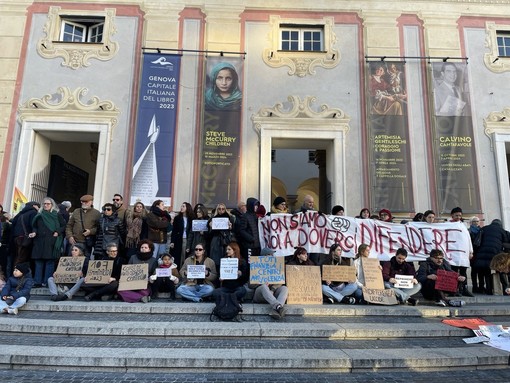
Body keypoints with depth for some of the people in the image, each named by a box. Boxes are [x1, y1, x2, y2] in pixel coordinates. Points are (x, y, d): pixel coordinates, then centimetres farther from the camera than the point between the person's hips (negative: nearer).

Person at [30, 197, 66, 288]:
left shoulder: (57, 215, 4)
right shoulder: (39, 215, 15)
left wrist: (58, 232, -10)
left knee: (50, 261, -4)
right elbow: (35, 227, 19)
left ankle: (47, 282, 1)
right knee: (38, 261, 4)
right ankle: (37, 282, 9)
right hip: (39, 241, 4)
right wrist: (34, 232, 0)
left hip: (51, 242, -4)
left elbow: (64, 226, 3)